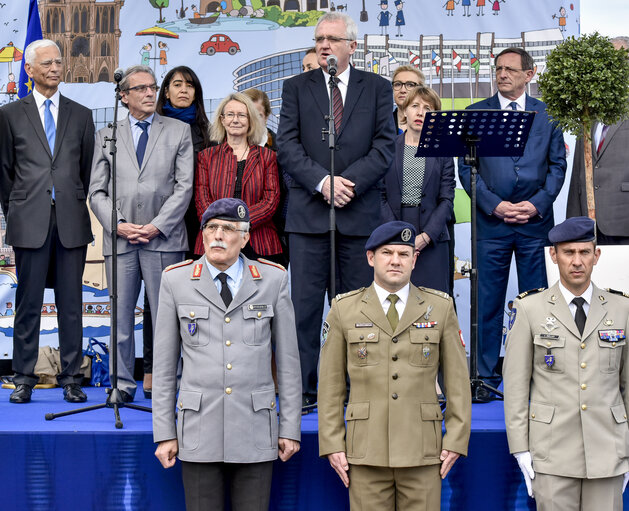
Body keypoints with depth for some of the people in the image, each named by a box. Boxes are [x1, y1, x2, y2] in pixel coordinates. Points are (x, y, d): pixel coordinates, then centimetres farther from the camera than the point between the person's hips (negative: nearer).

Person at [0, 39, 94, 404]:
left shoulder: (81, 115, 12)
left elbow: (87, 170, 14)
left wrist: (75, 206, 10)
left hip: (72, 223, 1)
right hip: (30, 223, -1)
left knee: (72, 304, 4)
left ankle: (72, 379, 10)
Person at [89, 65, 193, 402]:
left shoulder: (179, 131, 9)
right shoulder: (106, 136, 14)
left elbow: (184, 186, 1)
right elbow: (97, 191, 9)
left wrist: (156, 226, -9)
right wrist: (118, 225, -6)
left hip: (163, 238, -1)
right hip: (120, 239, 2)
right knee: (121, 314, 3)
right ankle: (123, 384, 11)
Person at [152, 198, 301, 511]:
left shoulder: (273, 280, 2)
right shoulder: (176, 281, 2)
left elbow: (287, 359, 5)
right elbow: (164, 363, 5)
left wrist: (290, 428, 3)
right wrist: (164, 433, 2)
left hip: (255, 431, 0)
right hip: (199, 432, 0)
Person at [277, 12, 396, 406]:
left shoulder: (378, 88, 9)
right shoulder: (296, 88, 10)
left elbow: (385, 145, 0)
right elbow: (287, 146, 0)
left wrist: (350, 181, -13)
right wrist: (322, 181, -14)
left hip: (361, 211, 0)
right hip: (309, 211, 0)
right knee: (305, 304, -1)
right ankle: (305, 389, 5)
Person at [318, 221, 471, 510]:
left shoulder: (440, 308, 5)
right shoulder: (344, 310, 5)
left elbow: (457, 380, 6)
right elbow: (330, 383, 6)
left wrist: (456, 440, 0)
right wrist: (332, 444, 0)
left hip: (422, 453, 0)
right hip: (366, 453, 0)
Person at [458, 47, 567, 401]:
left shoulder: (547, 114, 9)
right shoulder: (475, 114, 7)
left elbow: (558, 165, 7)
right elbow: (466, 168, 3)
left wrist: (537, 204, -7)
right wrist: (494, 205, -8)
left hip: (536, 221, 1)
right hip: (491, 222, 0)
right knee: (489, 302, 1)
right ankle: (487, 376, 9)